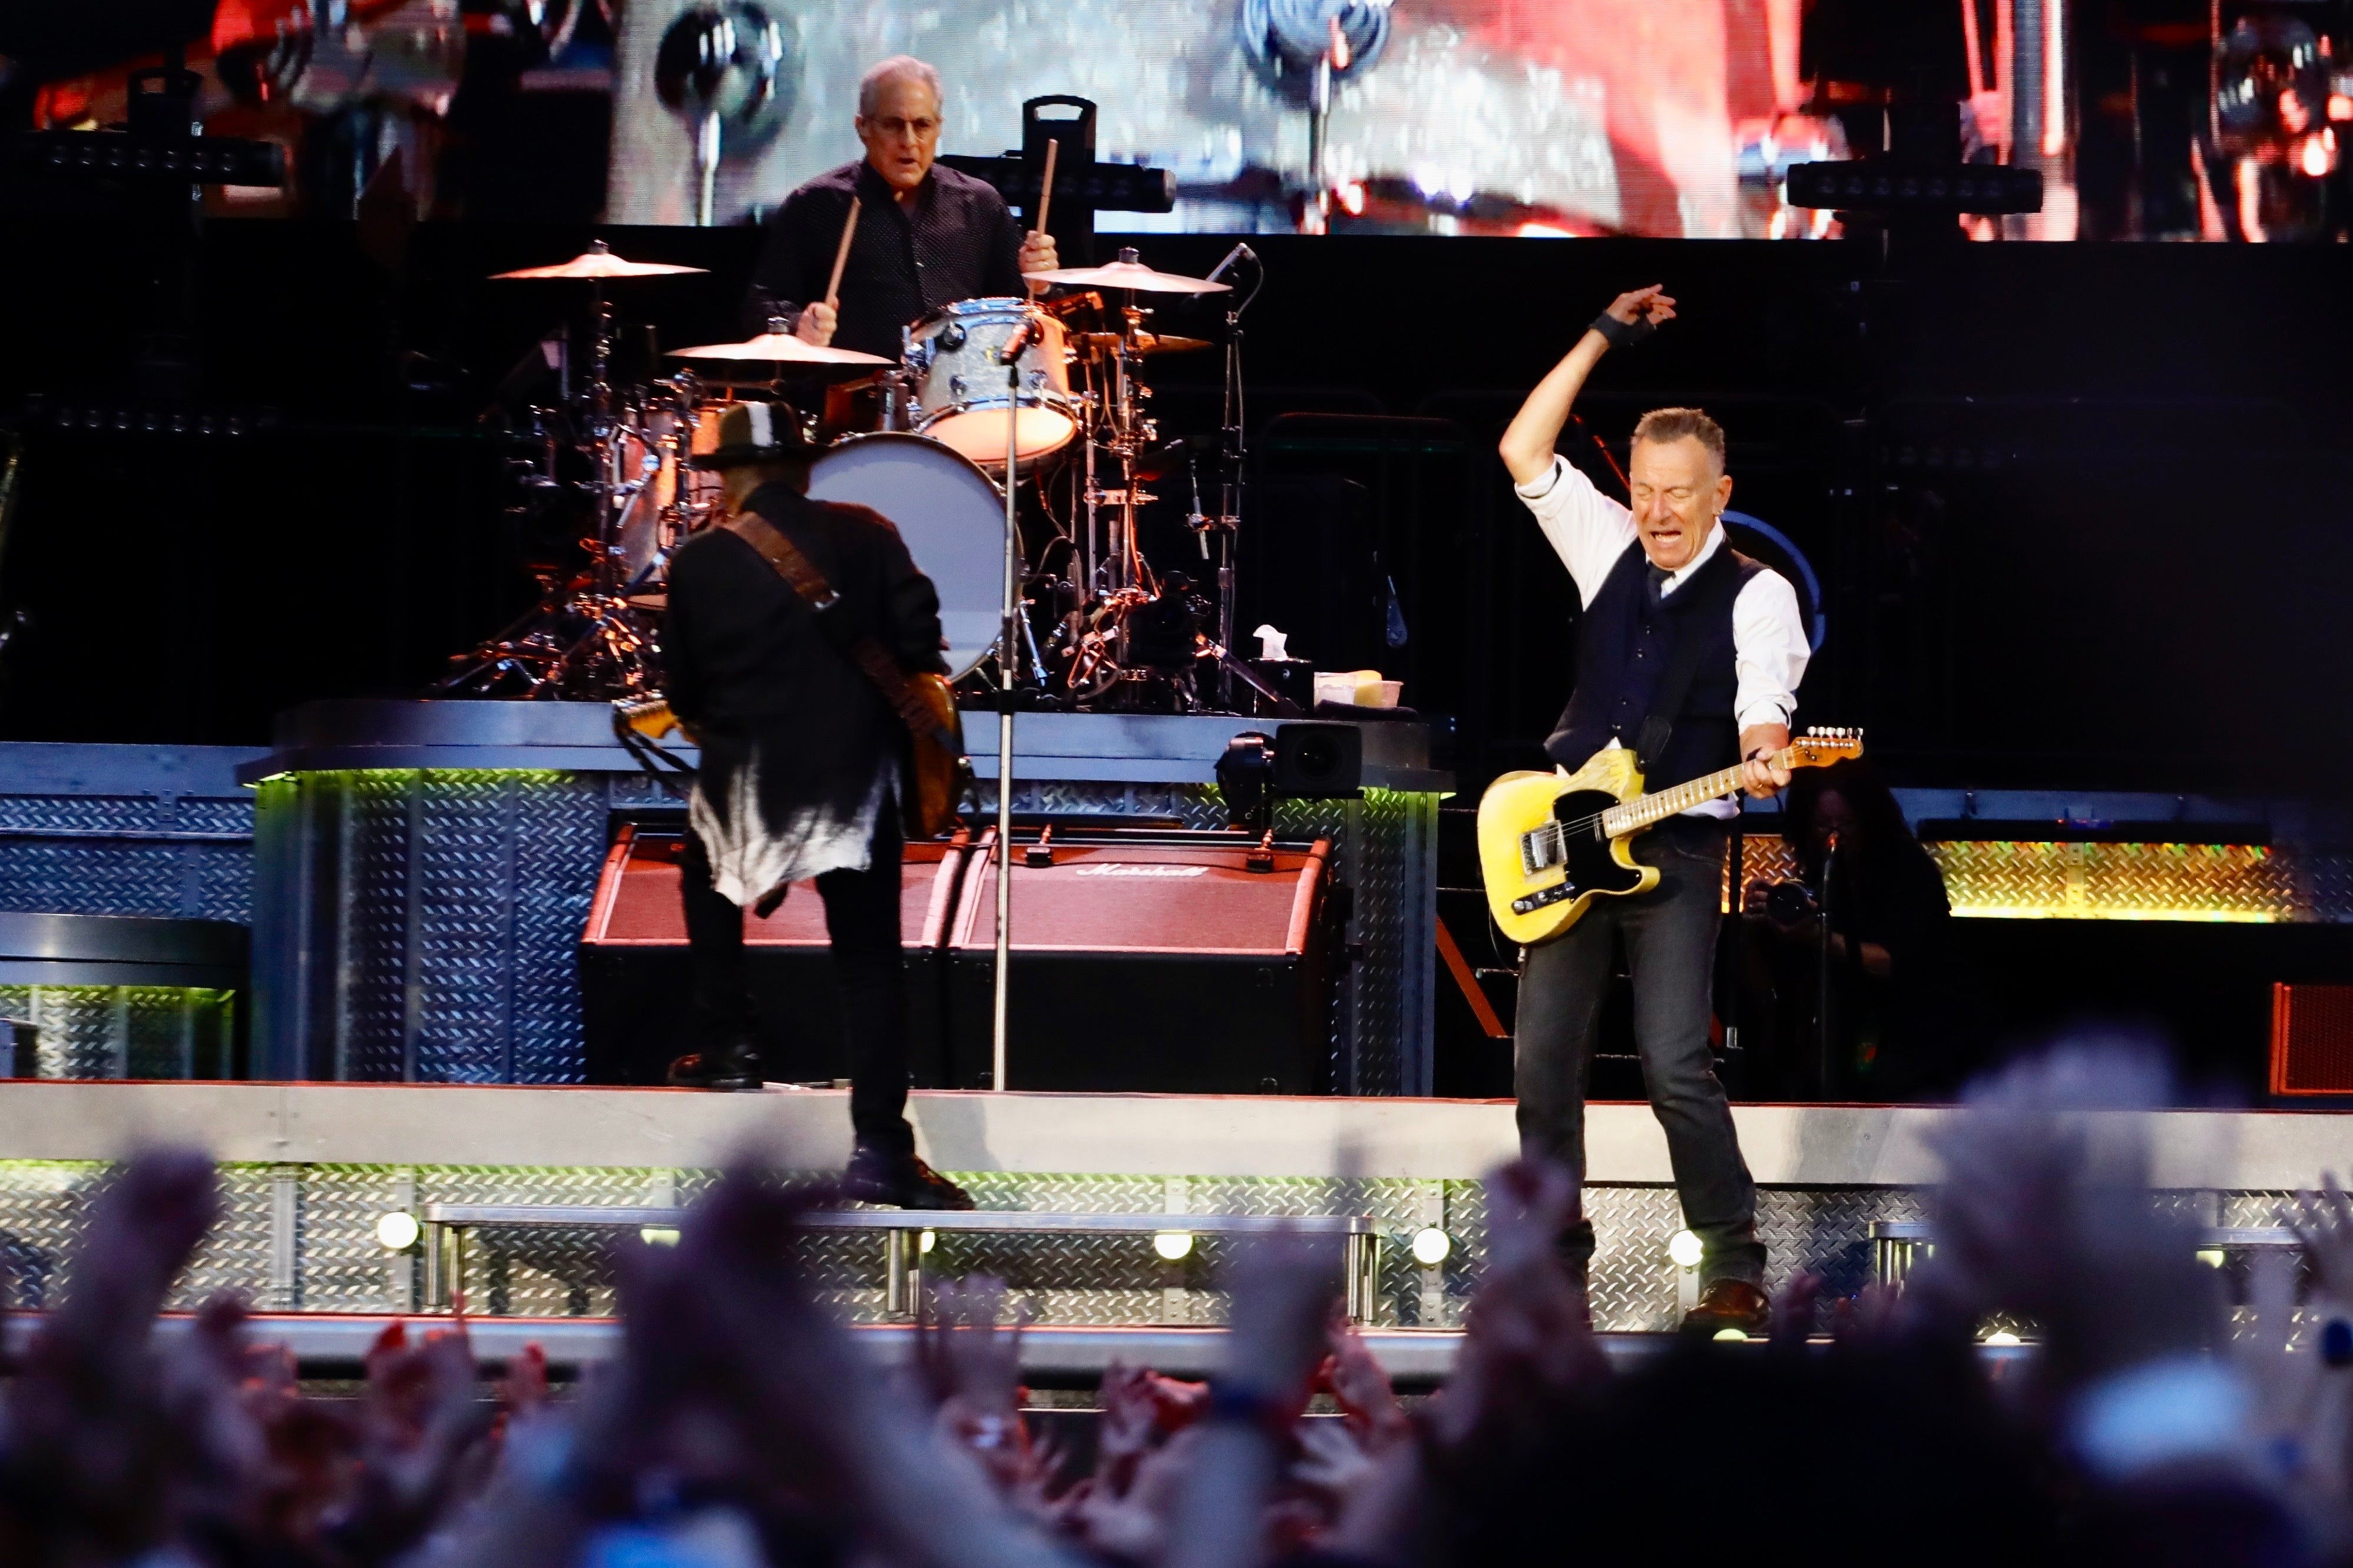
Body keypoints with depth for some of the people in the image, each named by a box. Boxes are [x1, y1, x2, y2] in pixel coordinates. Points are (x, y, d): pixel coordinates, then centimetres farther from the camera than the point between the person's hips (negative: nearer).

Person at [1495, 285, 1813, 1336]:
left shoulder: (1757, 593, -2)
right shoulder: (1609, 552, 12)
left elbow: (1764, 701, -15)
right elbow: (1523, 453, 10)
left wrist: (1762, 760, -38)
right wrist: (1602, 340, 8)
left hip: (1675, 848, -5)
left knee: (1675, 1065, -15)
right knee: (1543, 1064, 3)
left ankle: (1735, 1271, -10)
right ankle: (1552, 1260, 13)